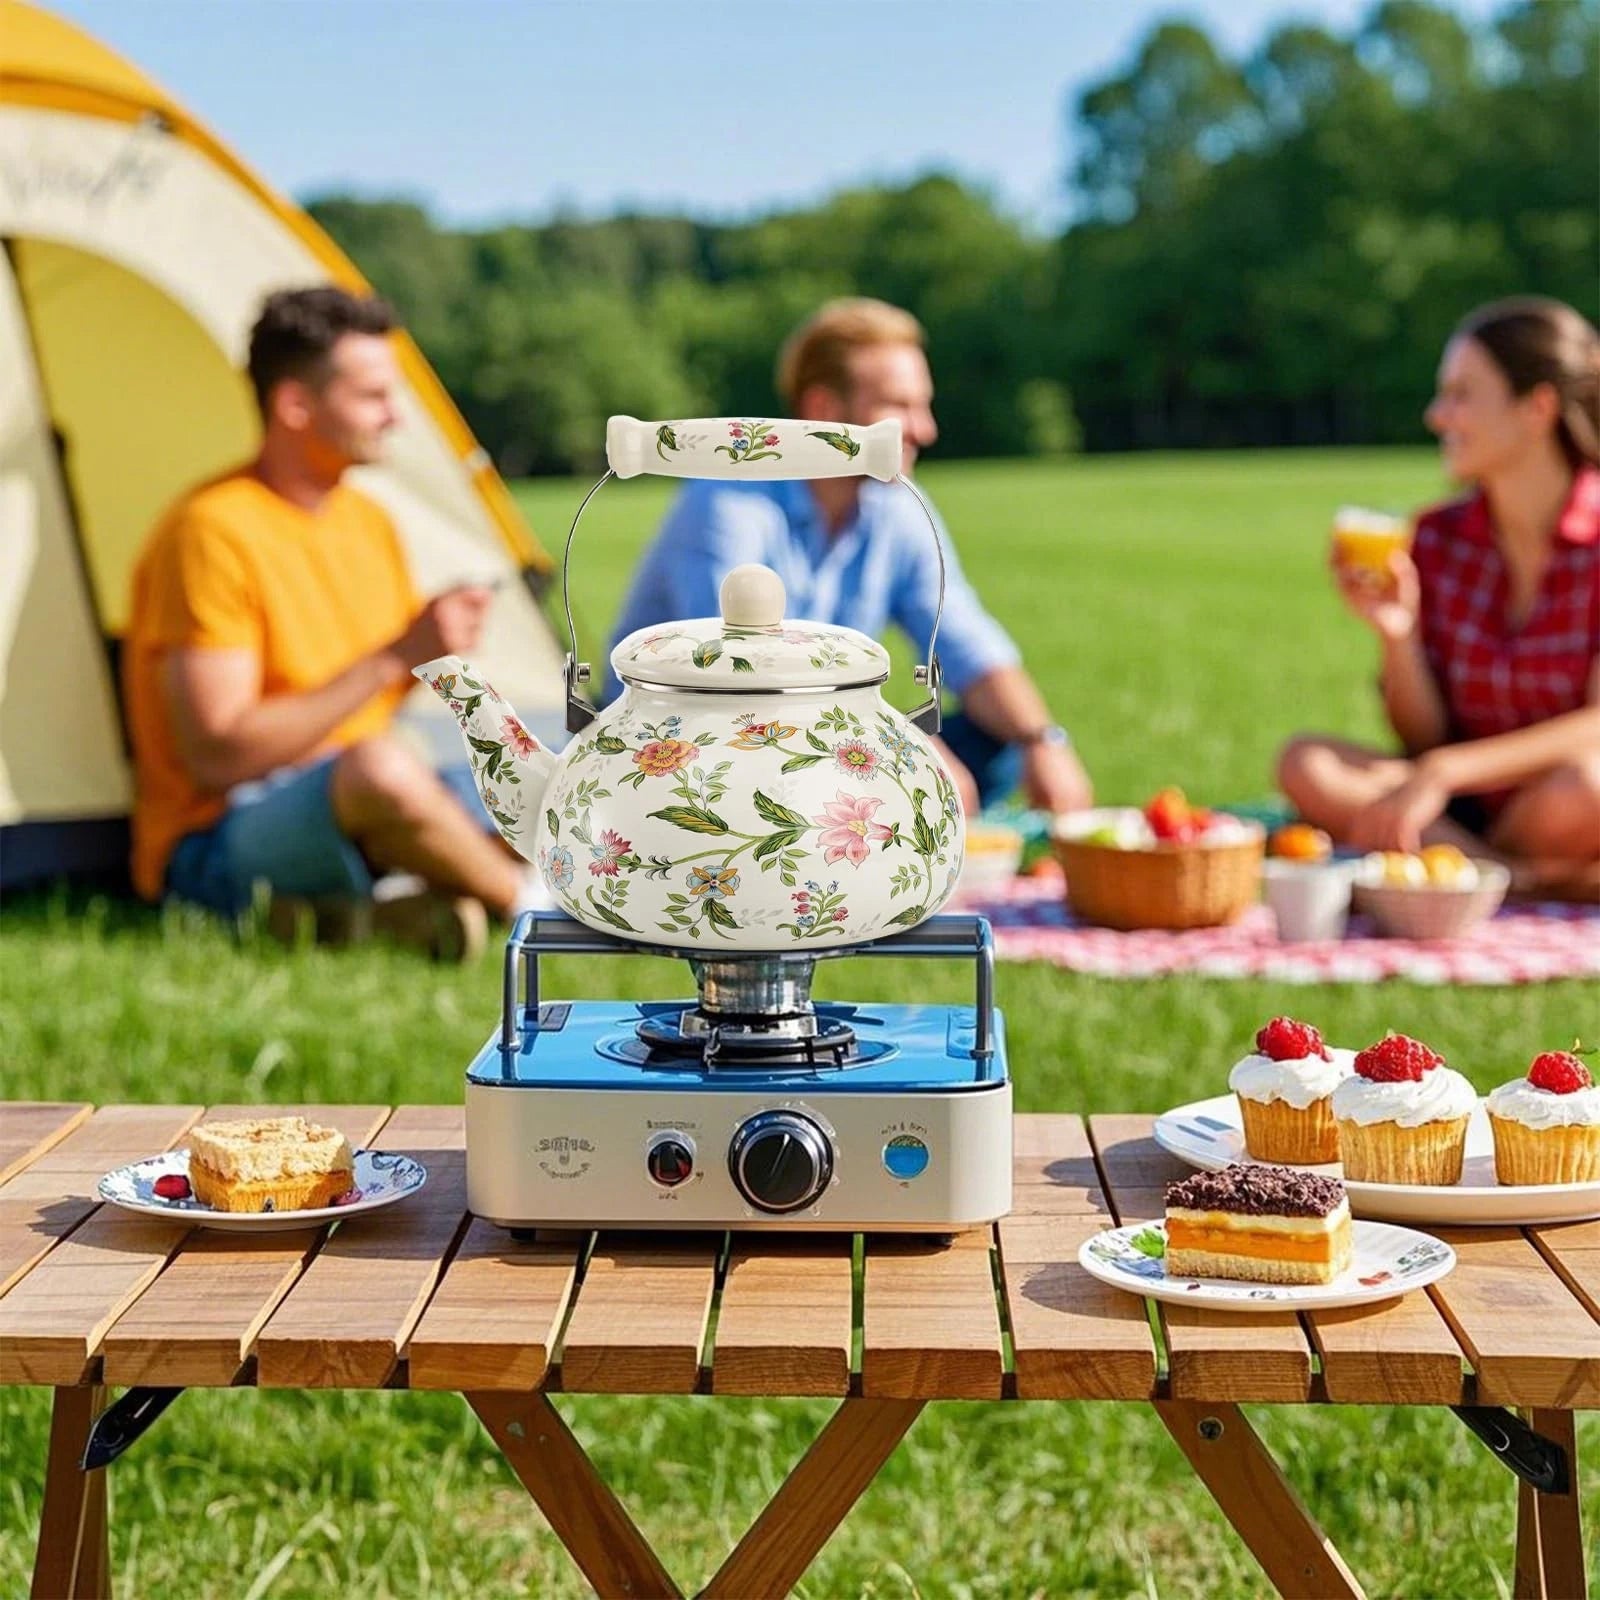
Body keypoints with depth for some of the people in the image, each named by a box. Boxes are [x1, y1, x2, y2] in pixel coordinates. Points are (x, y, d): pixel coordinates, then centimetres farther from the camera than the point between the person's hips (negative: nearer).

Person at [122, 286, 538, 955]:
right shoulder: (212, 533, -16)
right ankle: (529, 903, -14)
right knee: (377, 768, -38)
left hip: (354, 819, 8)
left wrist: (432, 644, -6)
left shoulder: (369, 522, 8)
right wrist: (393, 656, -22)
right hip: (217, 854, -8)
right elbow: (217, 755, -22)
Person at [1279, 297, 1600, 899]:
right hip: (1467, 810, 5)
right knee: (1306, 763, -20)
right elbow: (1423, 739, 5)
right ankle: (1528, 880, -26)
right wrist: (1397, 634, -14)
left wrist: (1444, 771, -26)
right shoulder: (1436, 538, 4)